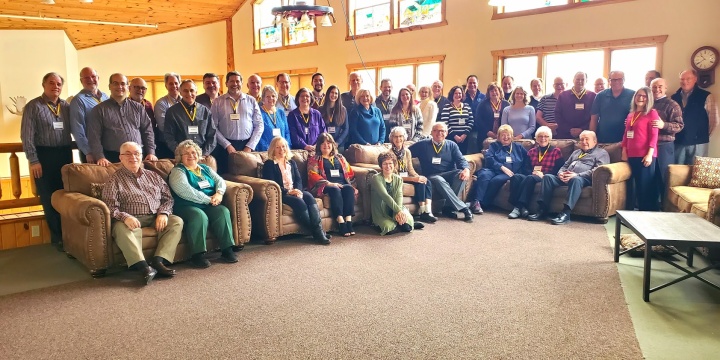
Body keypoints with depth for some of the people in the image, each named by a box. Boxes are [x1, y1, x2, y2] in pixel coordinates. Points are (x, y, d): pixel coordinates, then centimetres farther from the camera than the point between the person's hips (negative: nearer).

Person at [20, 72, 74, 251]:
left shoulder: (66, 106, 9)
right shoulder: (33, 106, -3)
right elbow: (27, 136, -7)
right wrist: (33, 160, -12)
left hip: (65, 154, 3)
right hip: (44, 155, -3)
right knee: (49, 198, 6)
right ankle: (57, 237, 17)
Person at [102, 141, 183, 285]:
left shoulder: (153, 176, 22)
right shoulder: (114, 180, 10)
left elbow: (168, 198, 16)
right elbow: (110, 207, -3)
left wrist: (163, 213, -6)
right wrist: (124, 217, -24)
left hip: (156, 218, 4)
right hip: (132, 219, -3)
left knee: (177, 221, -23)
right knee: (121, 228, -36)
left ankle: (158, 261, -34)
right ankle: (143, 267, -47)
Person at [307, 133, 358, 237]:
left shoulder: (340, 158, 27)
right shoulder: (314, 159, 14)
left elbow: (350, 173, 21)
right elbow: (313, 175, -2)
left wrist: (350, 184, 0)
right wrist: (329, 183, -15)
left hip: (343, 185, 4)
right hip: (324, 186, -3)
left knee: (349, 189, -31)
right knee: (335, 190, -36)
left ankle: (349, 222, -38)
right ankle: (341, 223, -43)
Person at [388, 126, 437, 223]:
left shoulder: (407, 151, 8)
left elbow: (411, 170, 12)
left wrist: (419, 176, -11)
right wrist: (413, 179, -24)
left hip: (407, 177, 6)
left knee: (427, 182, -19)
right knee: (420, 184, -26)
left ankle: (428, 212, -26)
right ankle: (422, 213, -18)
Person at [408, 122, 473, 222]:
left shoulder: (452, 145, 16)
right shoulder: (423, 145, 11)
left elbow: (461, 160, 3)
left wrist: (466, 169, -19)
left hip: (449, 175, 2)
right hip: (432, 177, -2)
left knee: (462, 174, -30)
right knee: (439, 180, -38)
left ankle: (448, 207, -27)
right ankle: (463, 208, -38)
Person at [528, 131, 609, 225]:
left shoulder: (602, 153, 14)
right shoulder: (576, 152, 35)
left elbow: (597, 170, -4)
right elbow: (565, 166, 29)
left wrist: (577, 175, -18)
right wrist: (560, 173, 2)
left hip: (584, 179, -6)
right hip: (566, 177, 6)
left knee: (576, 179, -40)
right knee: (548, 176, -20)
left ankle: (566, 213, -45)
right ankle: (542, 210, -27)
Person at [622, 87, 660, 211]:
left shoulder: (652, 113, -2)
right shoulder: (631, 114, 17)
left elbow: (654, 136, -9)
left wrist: (649, 154, -16)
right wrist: (624, 152, 11)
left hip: (645, 155, -6)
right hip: (632, 155, 6)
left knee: (646, 185, -4)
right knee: (638, 185, 10)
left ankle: (649, 212, 2)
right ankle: (641, 210, 18)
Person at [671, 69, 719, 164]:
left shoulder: (706, 96, -2)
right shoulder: (674, 97, 9)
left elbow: (714, 119, -1)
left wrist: (705, 135, 4)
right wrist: (673, 134, 9)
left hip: (697, 142, -3)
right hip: (678, 142, 3)